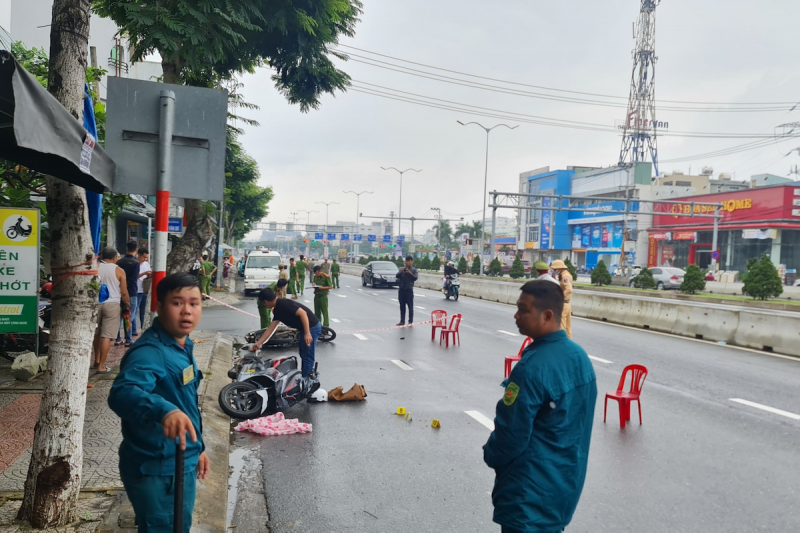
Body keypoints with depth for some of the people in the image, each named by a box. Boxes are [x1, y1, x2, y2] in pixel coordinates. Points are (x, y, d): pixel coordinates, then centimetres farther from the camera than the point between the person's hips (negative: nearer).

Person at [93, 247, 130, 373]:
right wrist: (128, 304, 10)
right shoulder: (119, 271, -6)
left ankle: (97, 361, 31)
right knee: (106, 336, -3)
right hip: (112, 304, -4)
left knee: (97, 333, 20)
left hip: (96, 303, 4)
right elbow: (124, 292, -6)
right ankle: (101, 366, -2)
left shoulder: (95, 268, 3)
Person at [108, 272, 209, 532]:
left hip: (182, 464, 10)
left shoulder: (184, 346, 6)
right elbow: (122, 393, -43)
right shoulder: (149, 352, -24)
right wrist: (164, 410, -60)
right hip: (156, 470, -10)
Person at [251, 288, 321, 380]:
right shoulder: (277, 310, 10)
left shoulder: (284, 304, -19)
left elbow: (302, 313, -26)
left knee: (307, 356, -4)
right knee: (303, 355, 20)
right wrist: (258, 343, 13)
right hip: (304, 329, 10)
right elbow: (270, 328, 14)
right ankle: (306, 378, 30)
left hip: (311, 327, -10)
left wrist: (307, 333, -27)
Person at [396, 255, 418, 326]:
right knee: (402, 306, 7)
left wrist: (410, 273, -24)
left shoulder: (414, 270, 1)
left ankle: (410, 321, 1)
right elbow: (397, 276, 1)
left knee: (410, 306, -2)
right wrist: (401, 272, -17)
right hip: (401, 289, 3)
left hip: (409, 289, -3)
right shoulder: (402, 269, 10)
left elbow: (415, 278, -10)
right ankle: (402, 321, 11)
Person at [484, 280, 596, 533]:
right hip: (568, 481, 8)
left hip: (530, 492, -8)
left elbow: (511, 433, -21)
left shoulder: (532, 368, -28)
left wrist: (491, 455, -1)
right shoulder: (580, 356, 0)